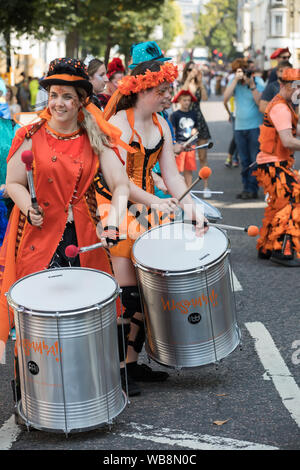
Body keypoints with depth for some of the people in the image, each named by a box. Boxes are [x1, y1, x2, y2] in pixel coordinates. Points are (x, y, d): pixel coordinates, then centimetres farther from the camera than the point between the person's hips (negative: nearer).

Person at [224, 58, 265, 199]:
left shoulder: (258, 81, -3)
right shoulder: (234, 82, 6)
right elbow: (225, 98, -9)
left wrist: (251, 85, -19)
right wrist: (236, 80, -13)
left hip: (255, 127, -4)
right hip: (239, 127, 4)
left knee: (255, 160, -6)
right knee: (244, 161, 8)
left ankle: (252, 189, -2)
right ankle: (246, 188, 14)